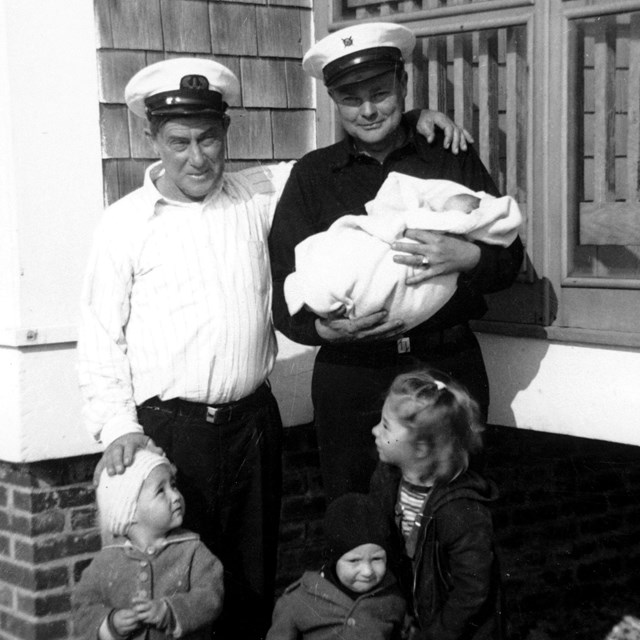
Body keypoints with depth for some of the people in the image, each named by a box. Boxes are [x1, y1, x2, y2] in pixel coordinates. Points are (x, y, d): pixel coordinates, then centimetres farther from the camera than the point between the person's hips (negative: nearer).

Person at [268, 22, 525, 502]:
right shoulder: (312, 176, 6)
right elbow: (285, 297, 2)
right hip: (350, 376, 0)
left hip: (450, 367, 0)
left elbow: (510, 259, 5)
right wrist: (326, 329, -19)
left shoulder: (453, 157, 7)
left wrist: (467, 257, -18)